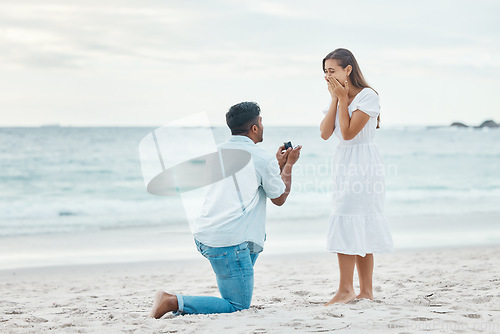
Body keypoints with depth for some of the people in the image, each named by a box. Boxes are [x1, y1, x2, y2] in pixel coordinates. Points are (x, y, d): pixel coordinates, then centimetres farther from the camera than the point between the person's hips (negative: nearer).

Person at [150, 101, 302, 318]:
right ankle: (173, 302, -14)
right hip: (228, 242, -8)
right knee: (239, 307, -1)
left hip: (202, 234, 8)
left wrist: (278, 164, 38)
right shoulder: (263, 159, -4)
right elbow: (279, 198, 11)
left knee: (256, 238, 34)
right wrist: (288, 165, 24)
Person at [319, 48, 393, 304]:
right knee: (360, 229, 8)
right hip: (343, 164, 8)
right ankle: (366, 291, 10)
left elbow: (348, 132, -17)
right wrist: (335, 99, -2)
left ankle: (346, 289, -12)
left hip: (362, 163, -8)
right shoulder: (339, 96, 14)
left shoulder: (367, 96, -10)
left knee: (348, 225, -14)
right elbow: (325, 133, 1)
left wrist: (343, 99, -13)